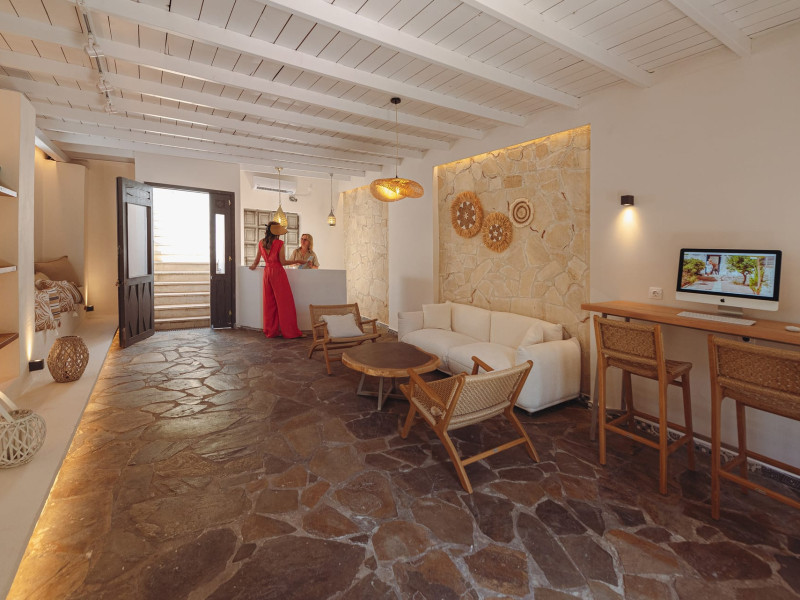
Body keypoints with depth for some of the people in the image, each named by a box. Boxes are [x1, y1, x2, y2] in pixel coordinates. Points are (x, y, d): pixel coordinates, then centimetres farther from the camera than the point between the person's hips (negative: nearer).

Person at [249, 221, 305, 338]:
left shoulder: (261, 243, 7)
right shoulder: (279, 243, -9)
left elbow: (257, 260, 14)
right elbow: (282, 262, -13)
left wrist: (253, 266, 34)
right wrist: (297, 261, -3)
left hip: (267, 272, 6)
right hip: (277, 272, -6)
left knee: (269, 302, 9)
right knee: (284, 302, -2)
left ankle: (270, 331, 15)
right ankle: (290, 331, 0)